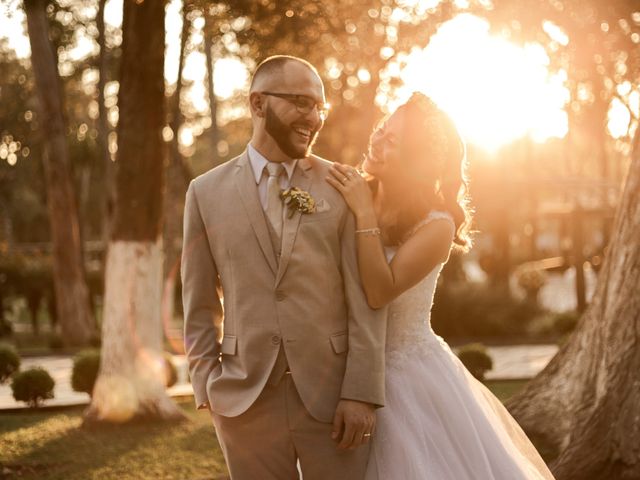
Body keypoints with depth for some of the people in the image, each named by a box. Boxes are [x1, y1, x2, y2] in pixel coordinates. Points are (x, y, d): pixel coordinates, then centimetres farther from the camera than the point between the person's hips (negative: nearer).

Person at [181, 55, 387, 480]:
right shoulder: (207, 193, 6)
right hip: (245, 398, 1)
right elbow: (200, 306, 9)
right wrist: (207, 386, 2)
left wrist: (361, 392, -8)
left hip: (332, 392, -1)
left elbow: (366, 299, -2)